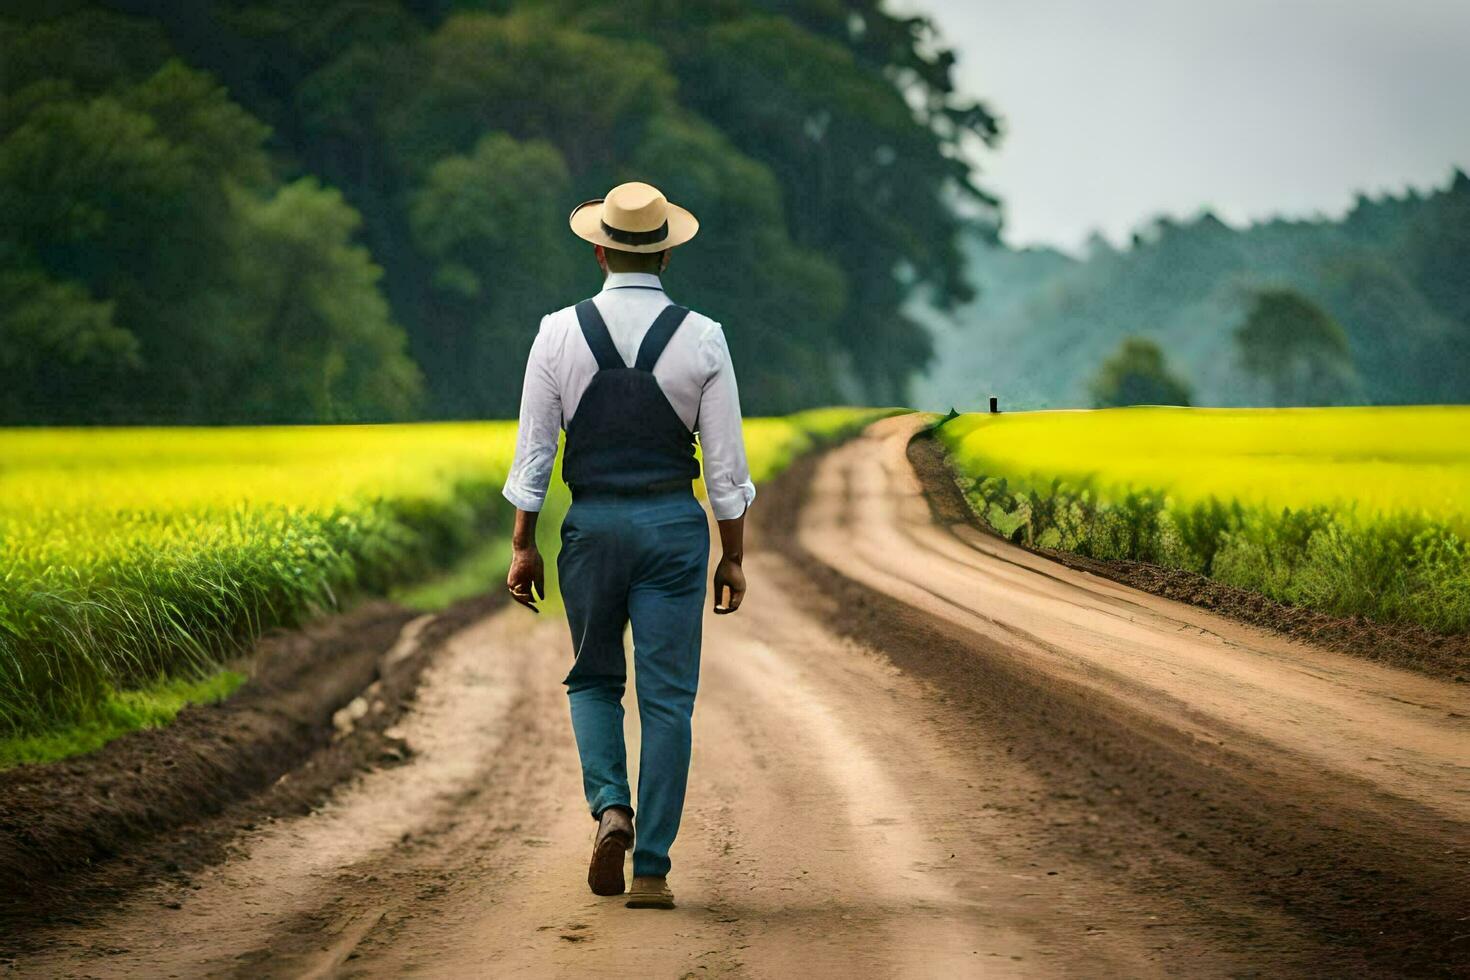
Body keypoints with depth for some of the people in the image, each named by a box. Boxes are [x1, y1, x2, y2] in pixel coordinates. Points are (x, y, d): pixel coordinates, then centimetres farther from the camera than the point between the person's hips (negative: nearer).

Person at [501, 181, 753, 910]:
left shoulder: (560, 333, -3)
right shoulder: (702, 338, -4)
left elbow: (534, 448, -2)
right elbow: (726, 464, -2)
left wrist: (523, 545, 6)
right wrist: (734, 557, 6)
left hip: (592, 527, 1)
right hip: (673, 524, -1)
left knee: (594, 678, 19)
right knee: (666, 699, 3)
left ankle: (610, 805, -6)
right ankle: (651, 870, 1)